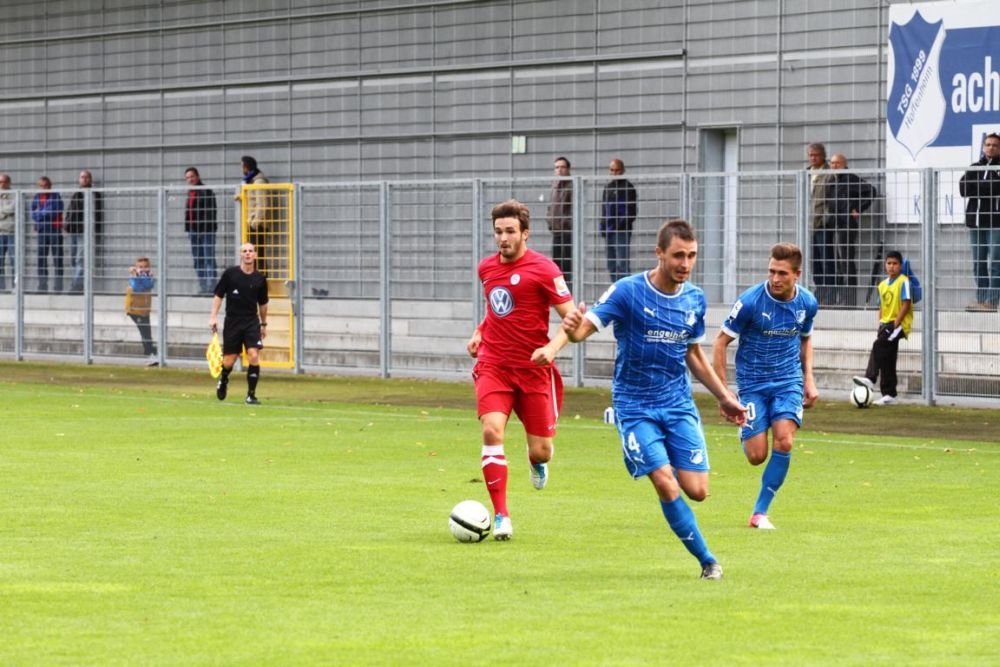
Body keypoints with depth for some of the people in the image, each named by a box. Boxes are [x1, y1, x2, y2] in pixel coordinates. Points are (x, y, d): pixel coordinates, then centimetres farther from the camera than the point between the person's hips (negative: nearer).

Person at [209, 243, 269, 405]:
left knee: (254, 356, -16)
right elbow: (218, 295, 2)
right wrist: (214, 316, -7)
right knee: (228, 362, 4)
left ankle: (251, 395, -6)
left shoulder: (260, 279, 2)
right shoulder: (230, 273, -4)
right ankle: (223, 381, 39)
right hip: (232, 322, -1)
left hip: (252, 322, 1)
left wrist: (264, 324, 22)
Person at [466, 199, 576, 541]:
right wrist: (480, 332, 12)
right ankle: (501, 516, -15)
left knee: (541, 452, 0)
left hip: (534, 369, -3)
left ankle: (537, 460, 42)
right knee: (492, 431, -21)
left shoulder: (543, 269, -10)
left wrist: (552, 348, -27)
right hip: (494, 367, 3)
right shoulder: (486, 268, 7)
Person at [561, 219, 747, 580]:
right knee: (666, 485, -17)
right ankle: (707, 560, -2)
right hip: (635, 407, -4)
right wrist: (572, 329, -45)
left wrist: (724, 397, 19)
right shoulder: (628, 291, -13)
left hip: (679, 404, 4)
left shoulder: (695, 299, 3)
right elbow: (585, 326, -21)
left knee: (697, 490, -6)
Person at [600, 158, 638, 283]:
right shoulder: (608, 187, 18)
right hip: (609, 231, 8)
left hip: (622, 231, -8)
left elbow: (631, 211, -8)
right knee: (612, 266, 10)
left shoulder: (627, 187, -2)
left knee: (622, 264, -13)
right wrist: (603, 226, 10)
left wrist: (621, 225, -18)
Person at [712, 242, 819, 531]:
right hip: (752, 384, -2)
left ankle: (760, 513, -5)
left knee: (784, 442, -19)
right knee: (756, 456, -7)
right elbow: (721, 342, -9)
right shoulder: (750, 301, -17)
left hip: (788, 381, 2)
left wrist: (809, 378, 8)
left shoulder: (807, 303, -4)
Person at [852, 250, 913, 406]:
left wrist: (895, 324, -18)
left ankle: (870, 379, -33)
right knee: (887, 359, 7)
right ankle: (889, 395, 11)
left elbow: (906, 304, -14)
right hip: (885, 323, 8)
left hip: (899, 323, -8)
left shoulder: (903, 282, -8)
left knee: (878, 345, -28)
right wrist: (880, 324, 9)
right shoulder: (883, 284, 15)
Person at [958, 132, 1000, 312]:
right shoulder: (975, 167, 15)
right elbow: (963, 188, 1)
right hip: (976, 221, 5)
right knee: (979, 265, 6)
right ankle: (981, 301, 9)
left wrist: (976, 188, -6)